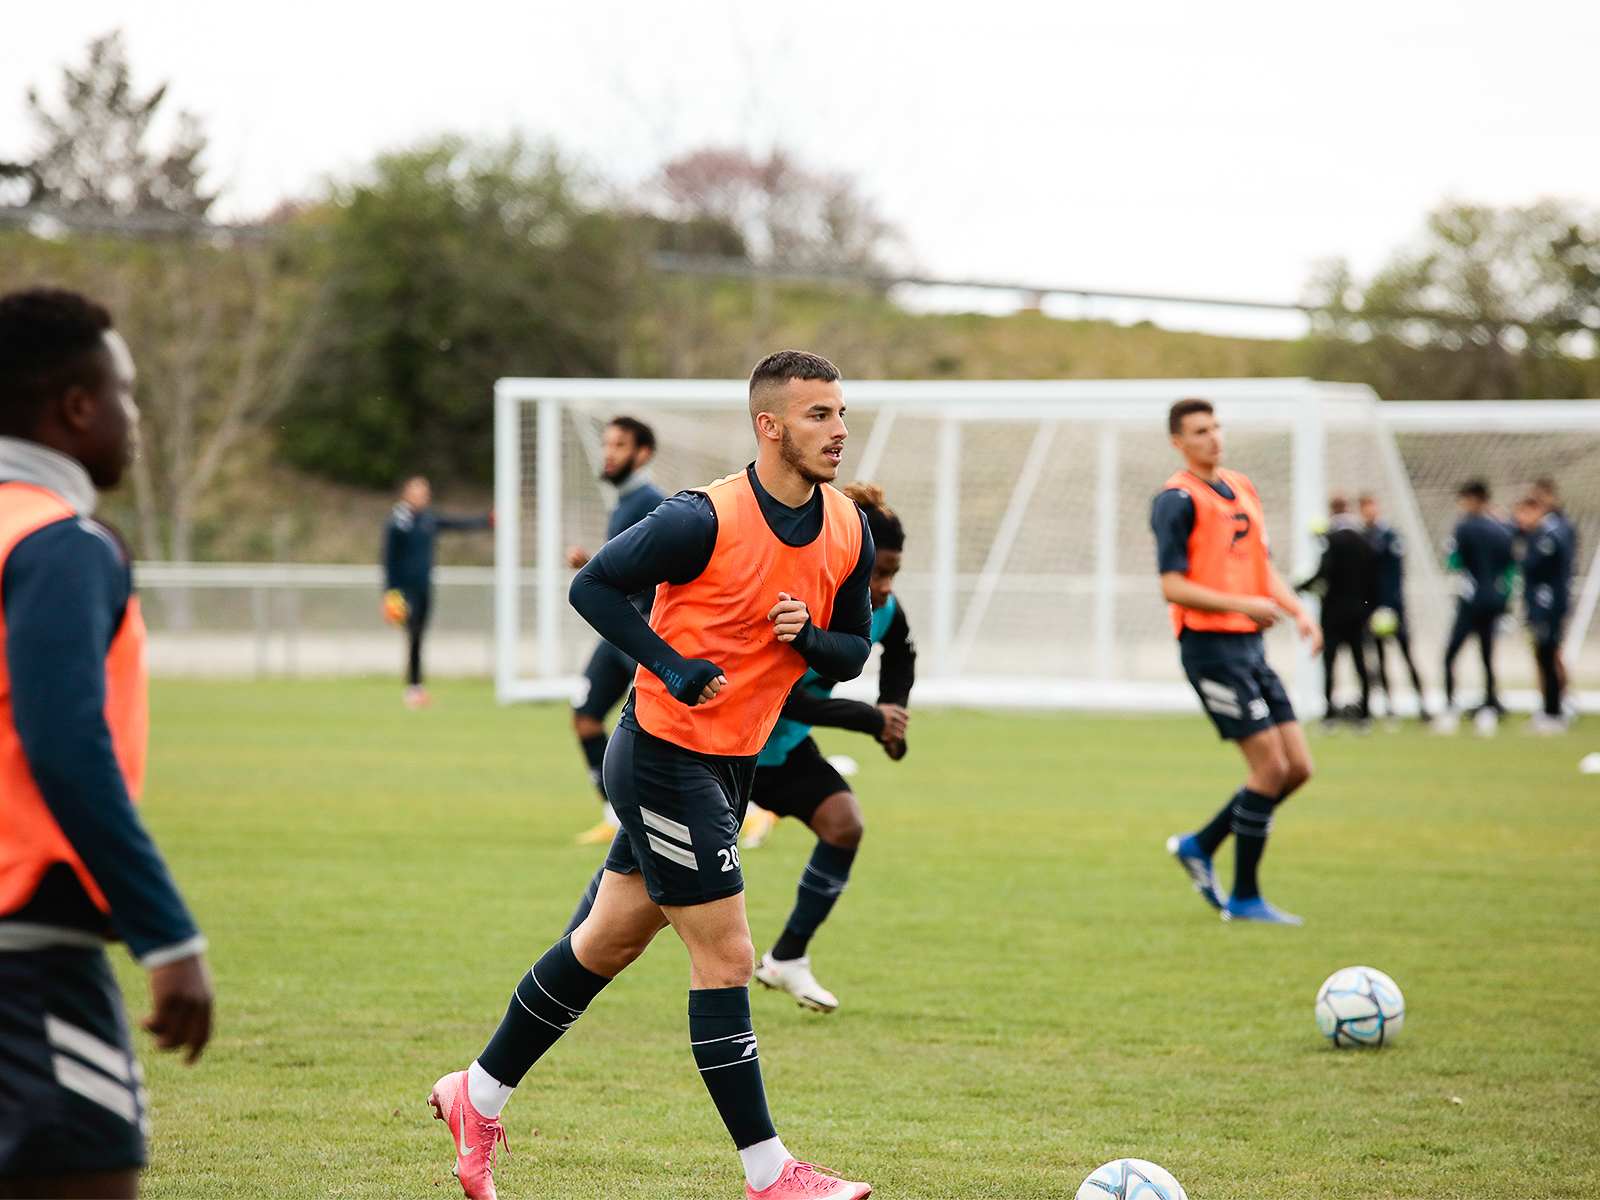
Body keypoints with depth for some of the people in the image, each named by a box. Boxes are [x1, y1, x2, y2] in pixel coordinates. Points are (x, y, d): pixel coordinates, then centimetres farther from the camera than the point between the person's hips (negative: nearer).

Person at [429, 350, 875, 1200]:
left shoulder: (849, 531, 2)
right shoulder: (706, 519, -20)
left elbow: (853, 652, 10)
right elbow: (594, 586, -12)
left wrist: (809, 637, -12)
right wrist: (672, 666, -20)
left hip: (732, 764, 8)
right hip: (664, 756, -8)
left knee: (610, 941, 17)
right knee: (725, 957, -7)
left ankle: (479, 1095, 31)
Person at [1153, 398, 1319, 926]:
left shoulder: (1242, 488, 16)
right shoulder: (1177, 499, -9)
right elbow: (1172, 585, -15)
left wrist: (1298, 613, 7)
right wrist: (1241, 604, -24)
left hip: (1250, 645, 8)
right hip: (1211, 646, -8)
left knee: (1297, 766, 4)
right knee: (1271, 765, -11)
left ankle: (1199, 846, 20)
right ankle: (1244, 898, 1)